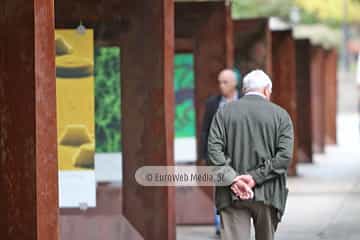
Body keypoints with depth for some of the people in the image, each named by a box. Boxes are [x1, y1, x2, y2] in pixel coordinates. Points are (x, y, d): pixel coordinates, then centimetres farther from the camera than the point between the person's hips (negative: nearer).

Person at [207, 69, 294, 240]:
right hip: (268, 194, 0)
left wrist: (231, 178, -10)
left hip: (231, 194, 0)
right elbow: (284, 155, -7)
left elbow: (214, 149, -5)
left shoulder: (224, 112, 7)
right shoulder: (280, 115, 4)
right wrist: (256, 177, -9)